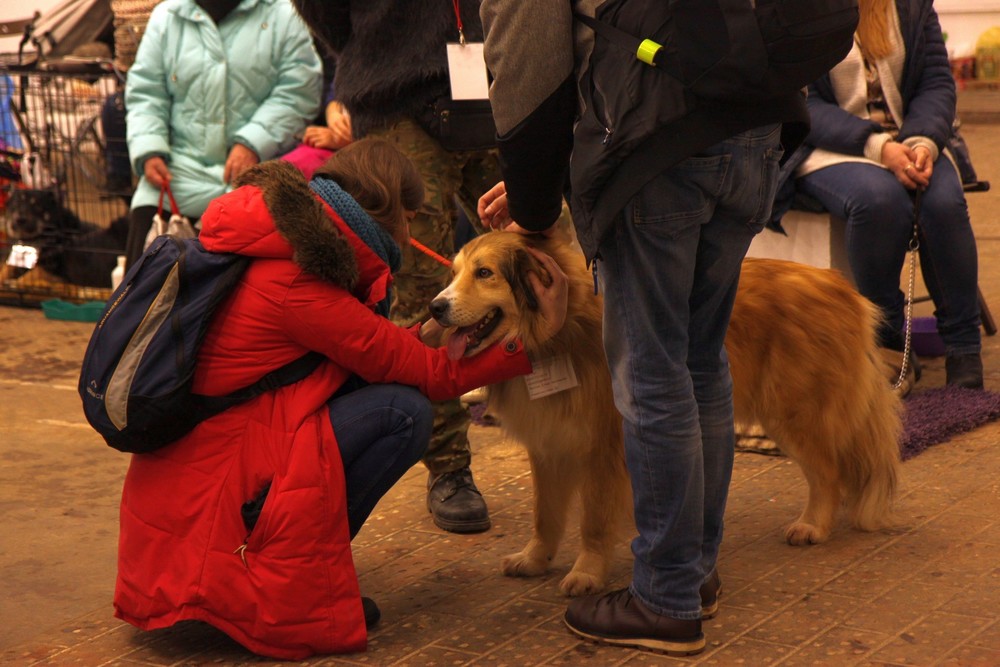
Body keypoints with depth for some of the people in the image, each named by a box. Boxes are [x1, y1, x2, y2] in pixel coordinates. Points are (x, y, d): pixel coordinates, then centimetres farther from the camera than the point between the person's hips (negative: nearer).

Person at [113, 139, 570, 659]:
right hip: (205, 497, -10)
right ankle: (283, 584, -4)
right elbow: (430, 378, -14)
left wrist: (426, 336, 8)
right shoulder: (293, 282, -19)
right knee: (404, 412, -12)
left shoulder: (280, 244, 8)